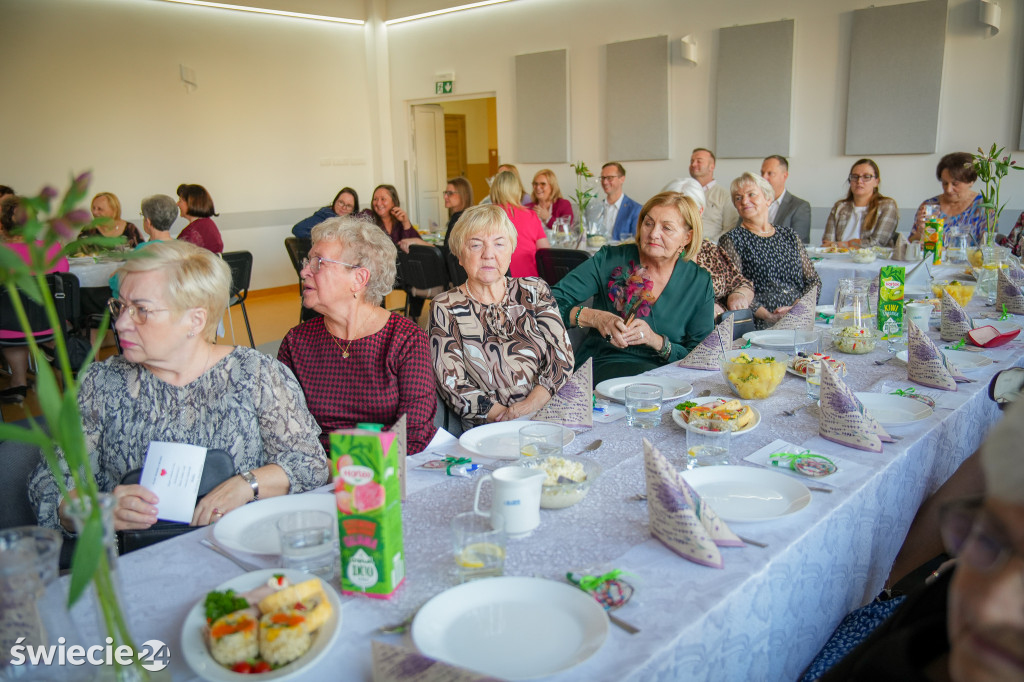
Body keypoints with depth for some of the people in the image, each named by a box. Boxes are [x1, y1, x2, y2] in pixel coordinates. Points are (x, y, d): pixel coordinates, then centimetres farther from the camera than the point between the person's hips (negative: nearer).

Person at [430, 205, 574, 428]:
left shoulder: (534, 291, 11)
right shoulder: (445, 309, 4)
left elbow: (562, 356, 3)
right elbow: (452, 385, -3)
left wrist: (532, 403, -15)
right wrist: (507, 420, -15)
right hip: (486, 431, -1)